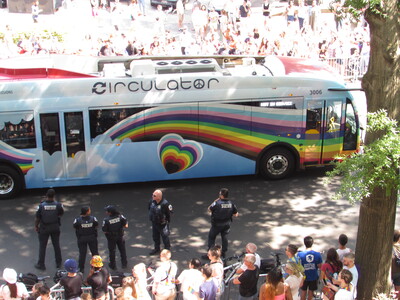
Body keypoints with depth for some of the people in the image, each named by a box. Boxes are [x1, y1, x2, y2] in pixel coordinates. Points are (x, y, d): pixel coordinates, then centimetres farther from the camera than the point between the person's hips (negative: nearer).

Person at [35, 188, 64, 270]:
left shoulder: (41, 206, -19)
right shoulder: (58, 205, -16)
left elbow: (37, 218, -10)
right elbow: (61, 213, 3)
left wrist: (36, 226, 8)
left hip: (44, 228, -2)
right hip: (55, 227, 2)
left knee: (42, 246, 13)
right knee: (56, 245, 17)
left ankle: (41, 264, 23)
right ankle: (58, 263, 30)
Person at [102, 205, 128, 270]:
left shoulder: (106, 220, -24)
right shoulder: (120, 216, -16)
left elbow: (104, 231, -20)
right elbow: (126, 225, -10)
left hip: (111, 238, -3)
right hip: (120, 236, 3)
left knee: (112, 251, 16)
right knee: (122, 250, 20)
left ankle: (113, 265, 29)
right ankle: (124, 264, 33)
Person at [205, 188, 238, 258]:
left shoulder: (217, 203, -26)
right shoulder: (231, 203, -12)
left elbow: (209, 210, -9)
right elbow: (235, 214, -3)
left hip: (217, 225, -4)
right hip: (227, 224, 4)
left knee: (211, 237, 14)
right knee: (224, 237, 21)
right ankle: (223, 253, 32)